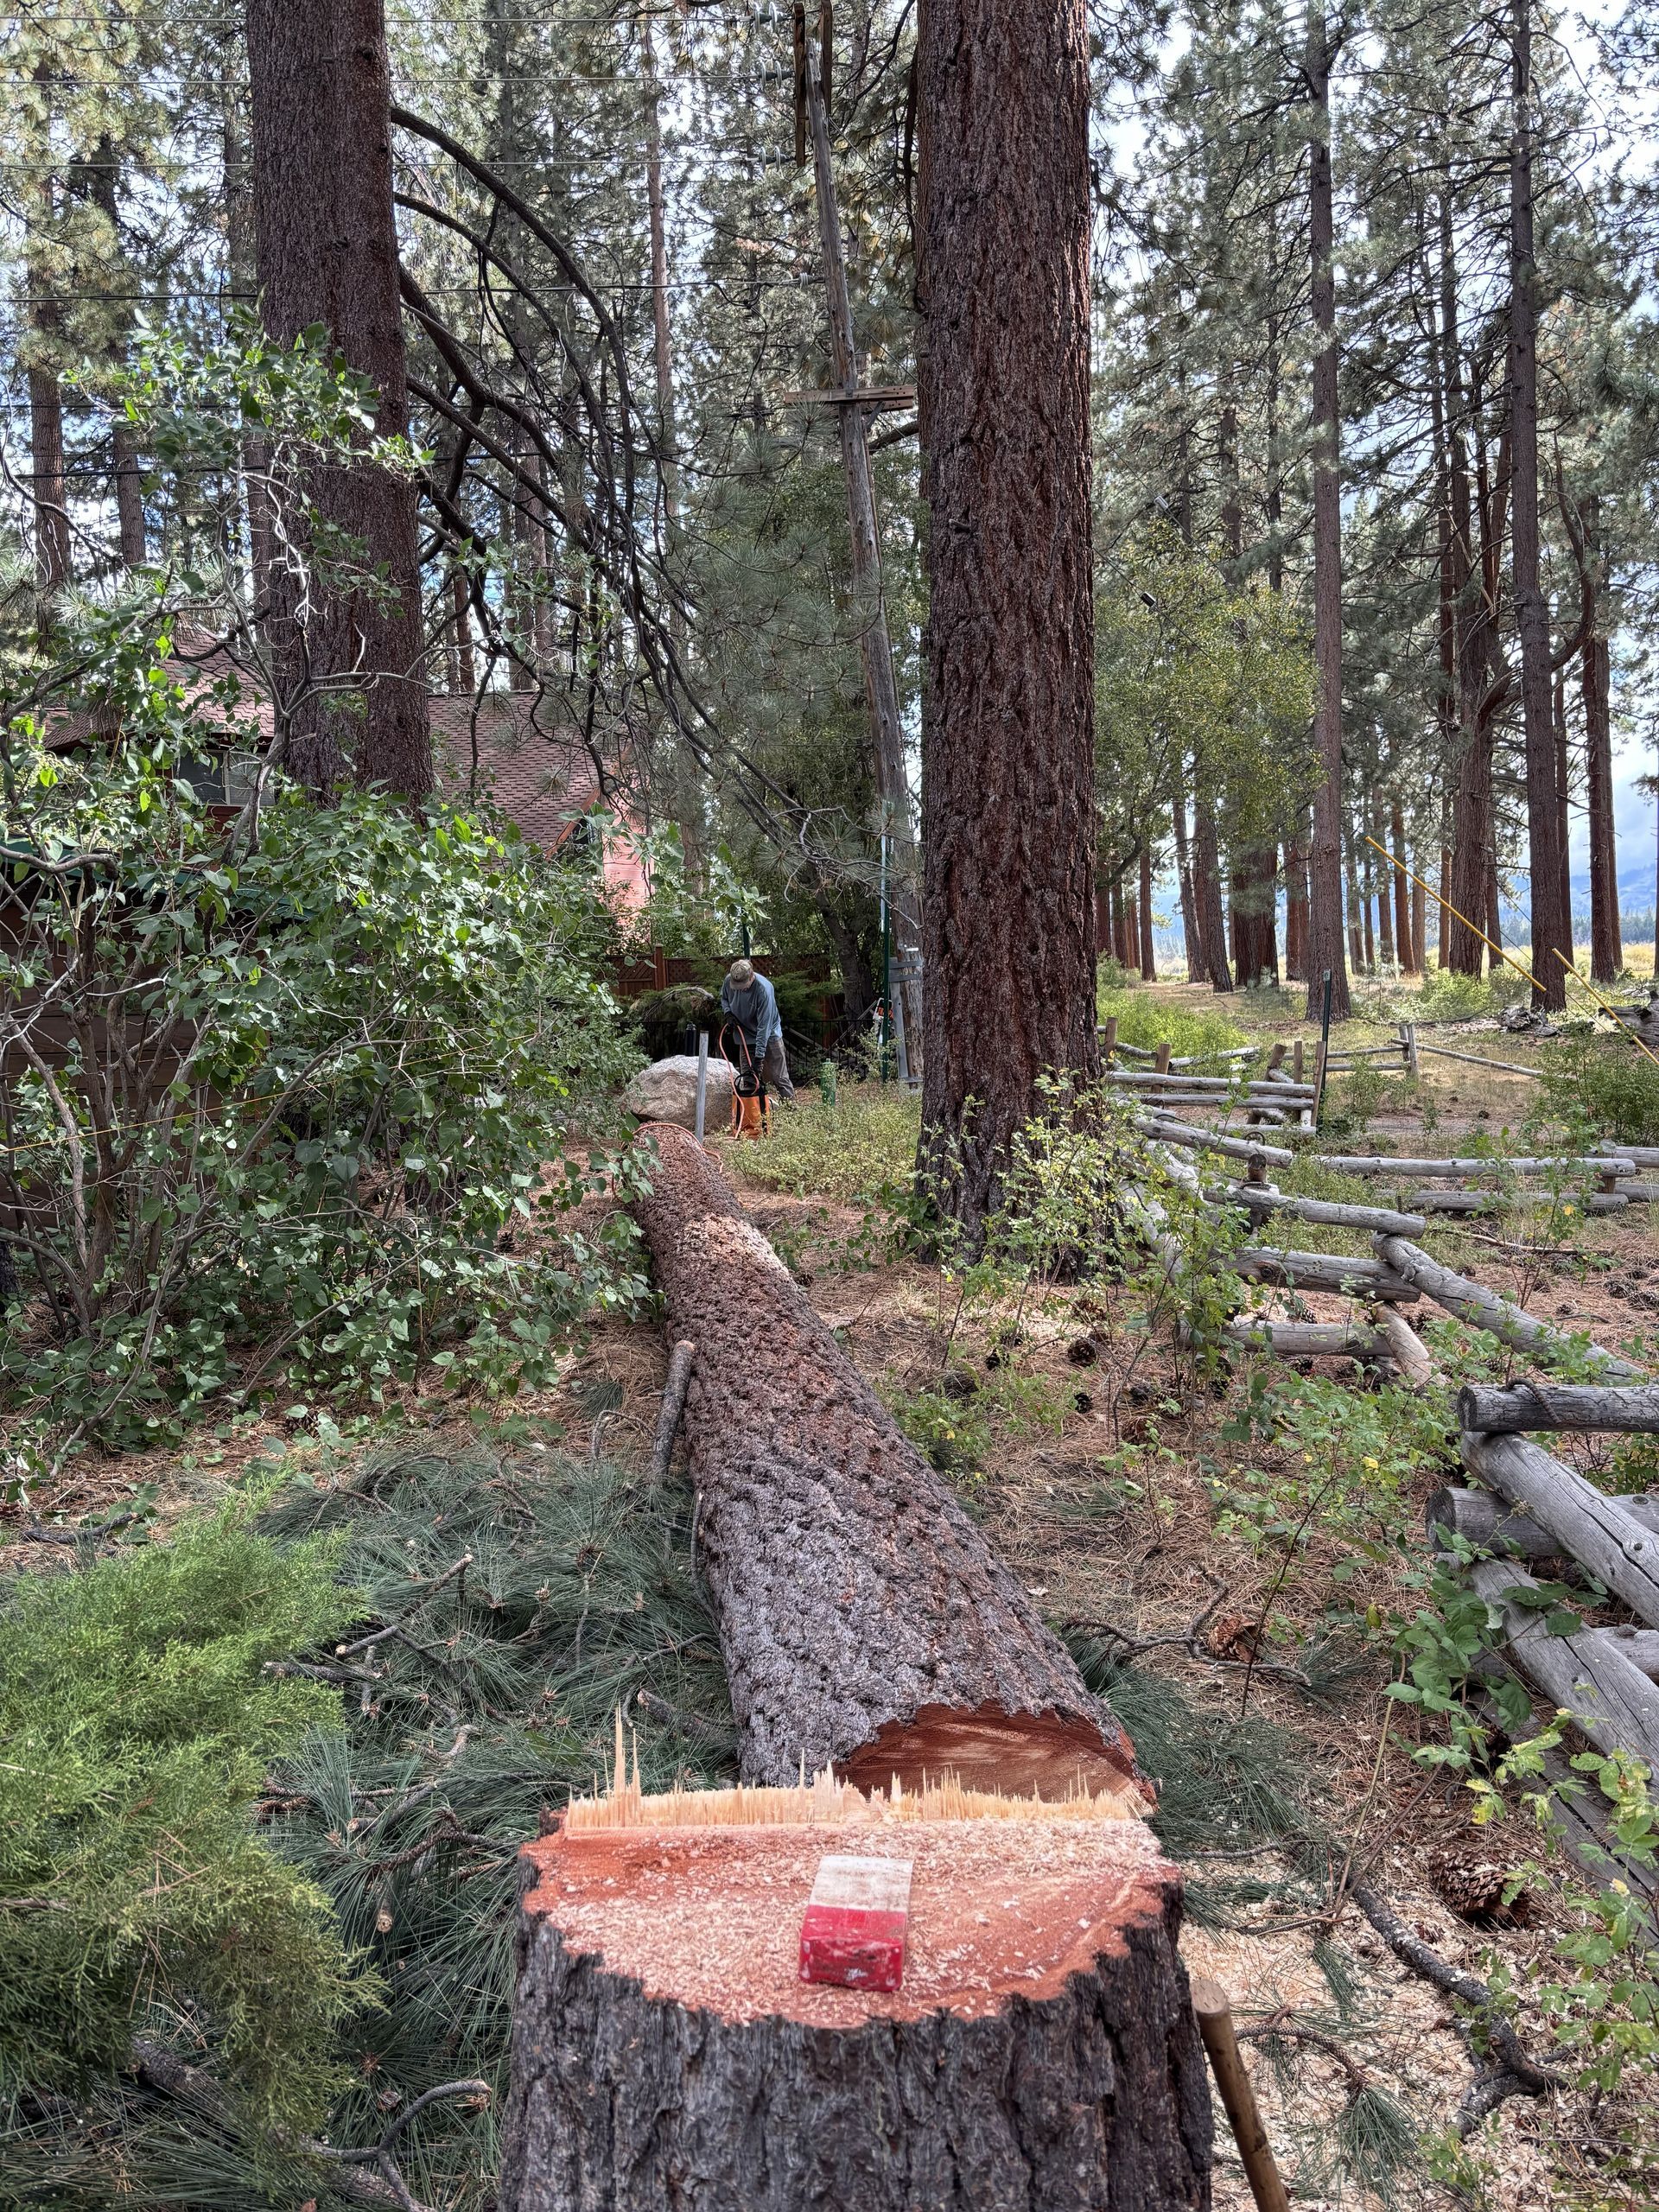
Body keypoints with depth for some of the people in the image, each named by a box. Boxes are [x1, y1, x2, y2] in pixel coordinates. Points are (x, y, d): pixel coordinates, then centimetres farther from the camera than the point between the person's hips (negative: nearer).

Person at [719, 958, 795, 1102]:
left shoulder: (764, 989, -32)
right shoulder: (729, 980, -15)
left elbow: (764, 1026, -31)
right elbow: (723, 997, 11)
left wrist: (759, 1057, -32)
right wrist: (728, 1012, -11)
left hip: (769, 1036, -5)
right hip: (746, 1037, 5)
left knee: (779, 1077, -2)